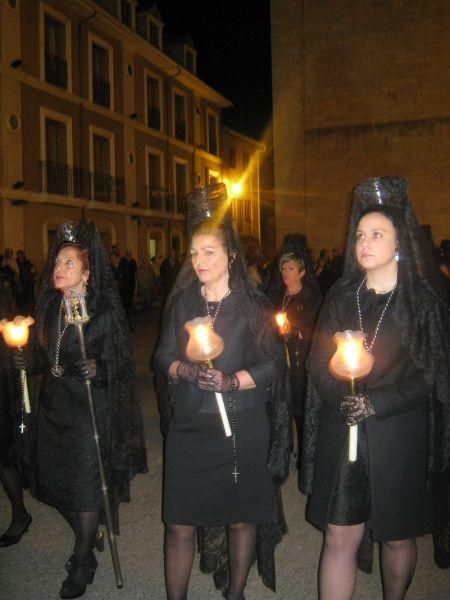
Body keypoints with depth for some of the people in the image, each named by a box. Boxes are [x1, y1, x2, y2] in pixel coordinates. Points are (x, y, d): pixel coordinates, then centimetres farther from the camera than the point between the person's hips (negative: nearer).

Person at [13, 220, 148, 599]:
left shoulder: (105, 311, -12)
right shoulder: (48, 307, 4)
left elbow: (119, 362, -10)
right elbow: (41, 355, 13)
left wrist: (98, 370, -29)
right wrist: (26, 362, -7)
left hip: (90, 409, -6)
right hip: (54, 407, 6)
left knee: (85, 484, 2)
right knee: (58, 480, 14)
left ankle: (83, 561, 22)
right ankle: (88, 537, 39)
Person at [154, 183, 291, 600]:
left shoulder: (253, 306, -2)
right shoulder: (182, 303, 7)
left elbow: (273, 364, -5)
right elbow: (163, 356, 7)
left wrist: (232, 381, -20)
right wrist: (185, 370, -14)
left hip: (241, 428, -2)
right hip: (189, 428, 2)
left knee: (241, 518, 9)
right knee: (179, 523, 2)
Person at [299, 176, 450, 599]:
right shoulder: (340, 297, 6)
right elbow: (318, 363, 5)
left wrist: (376, 404, -17)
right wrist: (345, 397, -14)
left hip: (400, 438, -2)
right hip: (343, 434, 2)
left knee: (397, 536, 13)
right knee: (339, 538, 3)